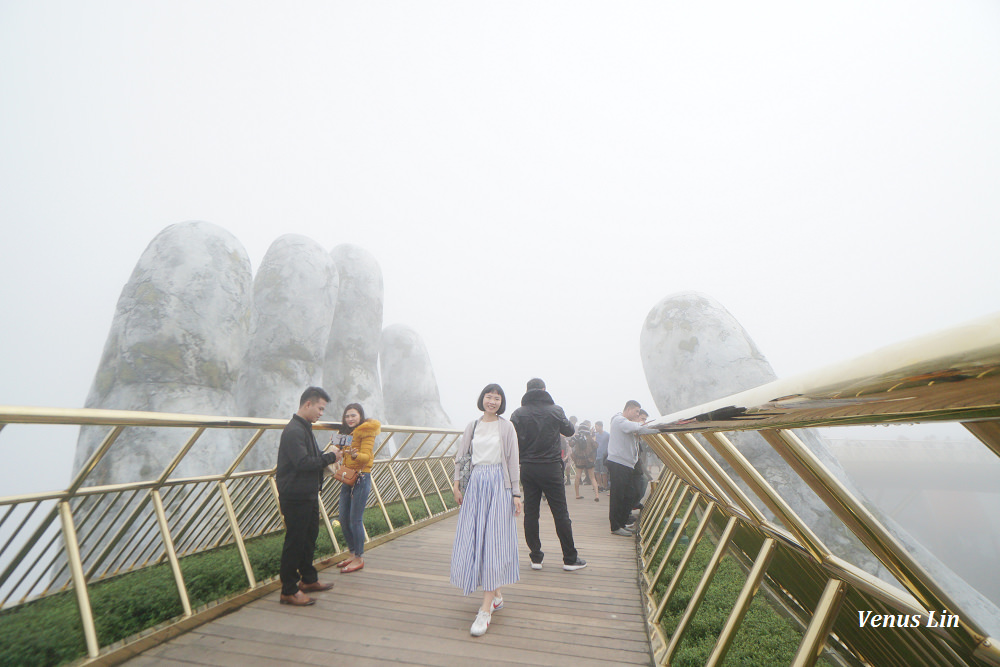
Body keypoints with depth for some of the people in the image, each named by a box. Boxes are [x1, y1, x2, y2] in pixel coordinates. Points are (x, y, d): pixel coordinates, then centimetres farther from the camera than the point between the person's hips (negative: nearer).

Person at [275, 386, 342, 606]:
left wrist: (328, 455, 1)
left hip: (309, 495, 10)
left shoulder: (305, 429, 13)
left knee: (309, 538, 20)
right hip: (295, 497, -10)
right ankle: (289, 590, 15)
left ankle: (308, 579, 35)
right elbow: (303, 462, -28)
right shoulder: (293, 431, -20)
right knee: (295, 542, 1)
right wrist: (330, 457, -19)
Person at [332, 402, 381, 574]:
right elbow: (341, 454, 18)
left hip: (361, 478, -8)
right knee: (343, 520, 12)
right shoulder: (345, 432, 13)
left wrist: (355, 455, -37)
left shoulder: (366, 432, -10)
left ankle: (359, 558, 10)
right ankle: (353, 553, 27)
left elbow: (366, 456, -18)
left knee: (355, 519, -4)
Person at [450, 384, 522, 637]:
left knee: (493, 542, -3)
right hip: (475, 484, 4)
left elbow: (513, 461, -1)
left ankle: (486, 609, 2)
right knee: (473, 541, 7)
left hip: (498, 485, -4)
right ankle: (496, 596, 25)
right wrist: (456, 484, 0)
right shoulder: (472, 426, 9)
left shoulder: (506, 427, -1)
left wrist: (516, 494, -3)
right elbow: (461, 457, 10)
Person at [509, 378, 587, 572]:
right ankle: (570, 558, 17)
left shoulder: (518, 413, -3)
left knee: (530, 513, 10)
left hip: (527, 468, 2)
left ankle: (536, 557, 18)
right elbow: (569, 431, 10)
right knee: (560, 513, 7)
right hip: (551, 467, -1)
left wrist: (522, 456, 9)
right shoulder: (555, 410, -5)